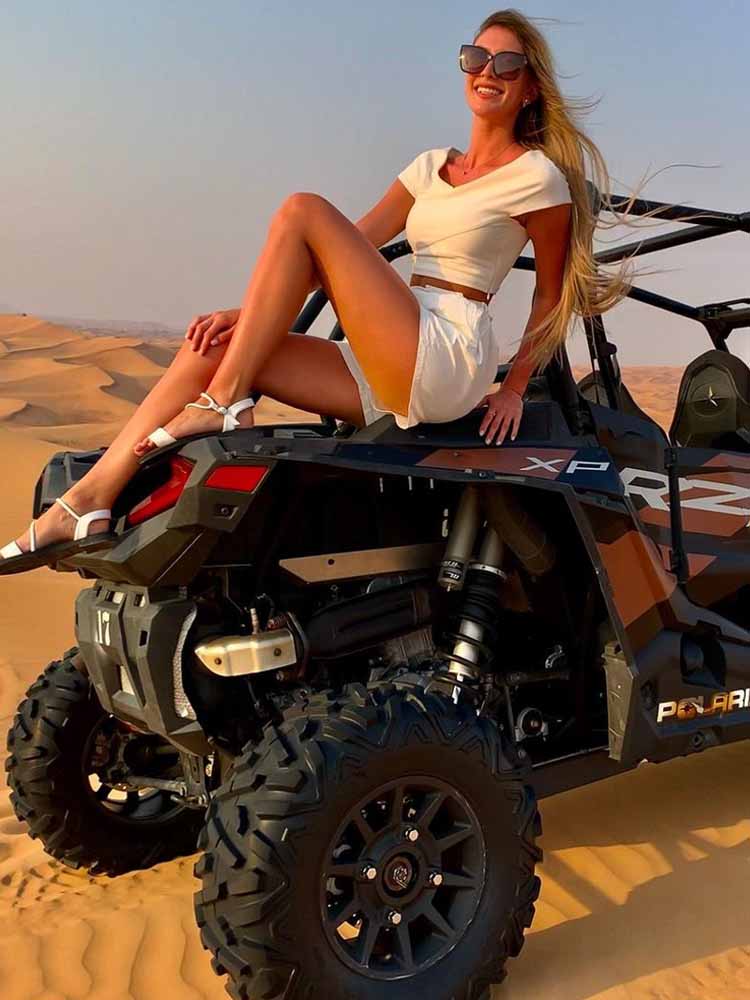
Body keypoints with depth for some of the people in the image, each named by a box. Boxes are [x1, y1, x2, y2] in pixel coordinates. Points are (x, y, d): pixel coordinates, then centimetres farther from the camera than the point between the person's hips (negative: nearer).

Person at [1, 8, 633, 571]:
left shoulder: (539, 175, 3)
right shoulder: (433, 166, 21)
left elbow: (554, 293, 8)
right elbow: (357, 246, 13)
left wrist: (515, 387, 1)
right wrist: (250, 312, 4)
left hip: (447, 363, -7)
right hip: (389, 379, 7)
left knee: (304, 212, -16)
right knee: (212, 345, -7)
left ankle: (223, 404, -16)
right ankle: (92, 502, -13)